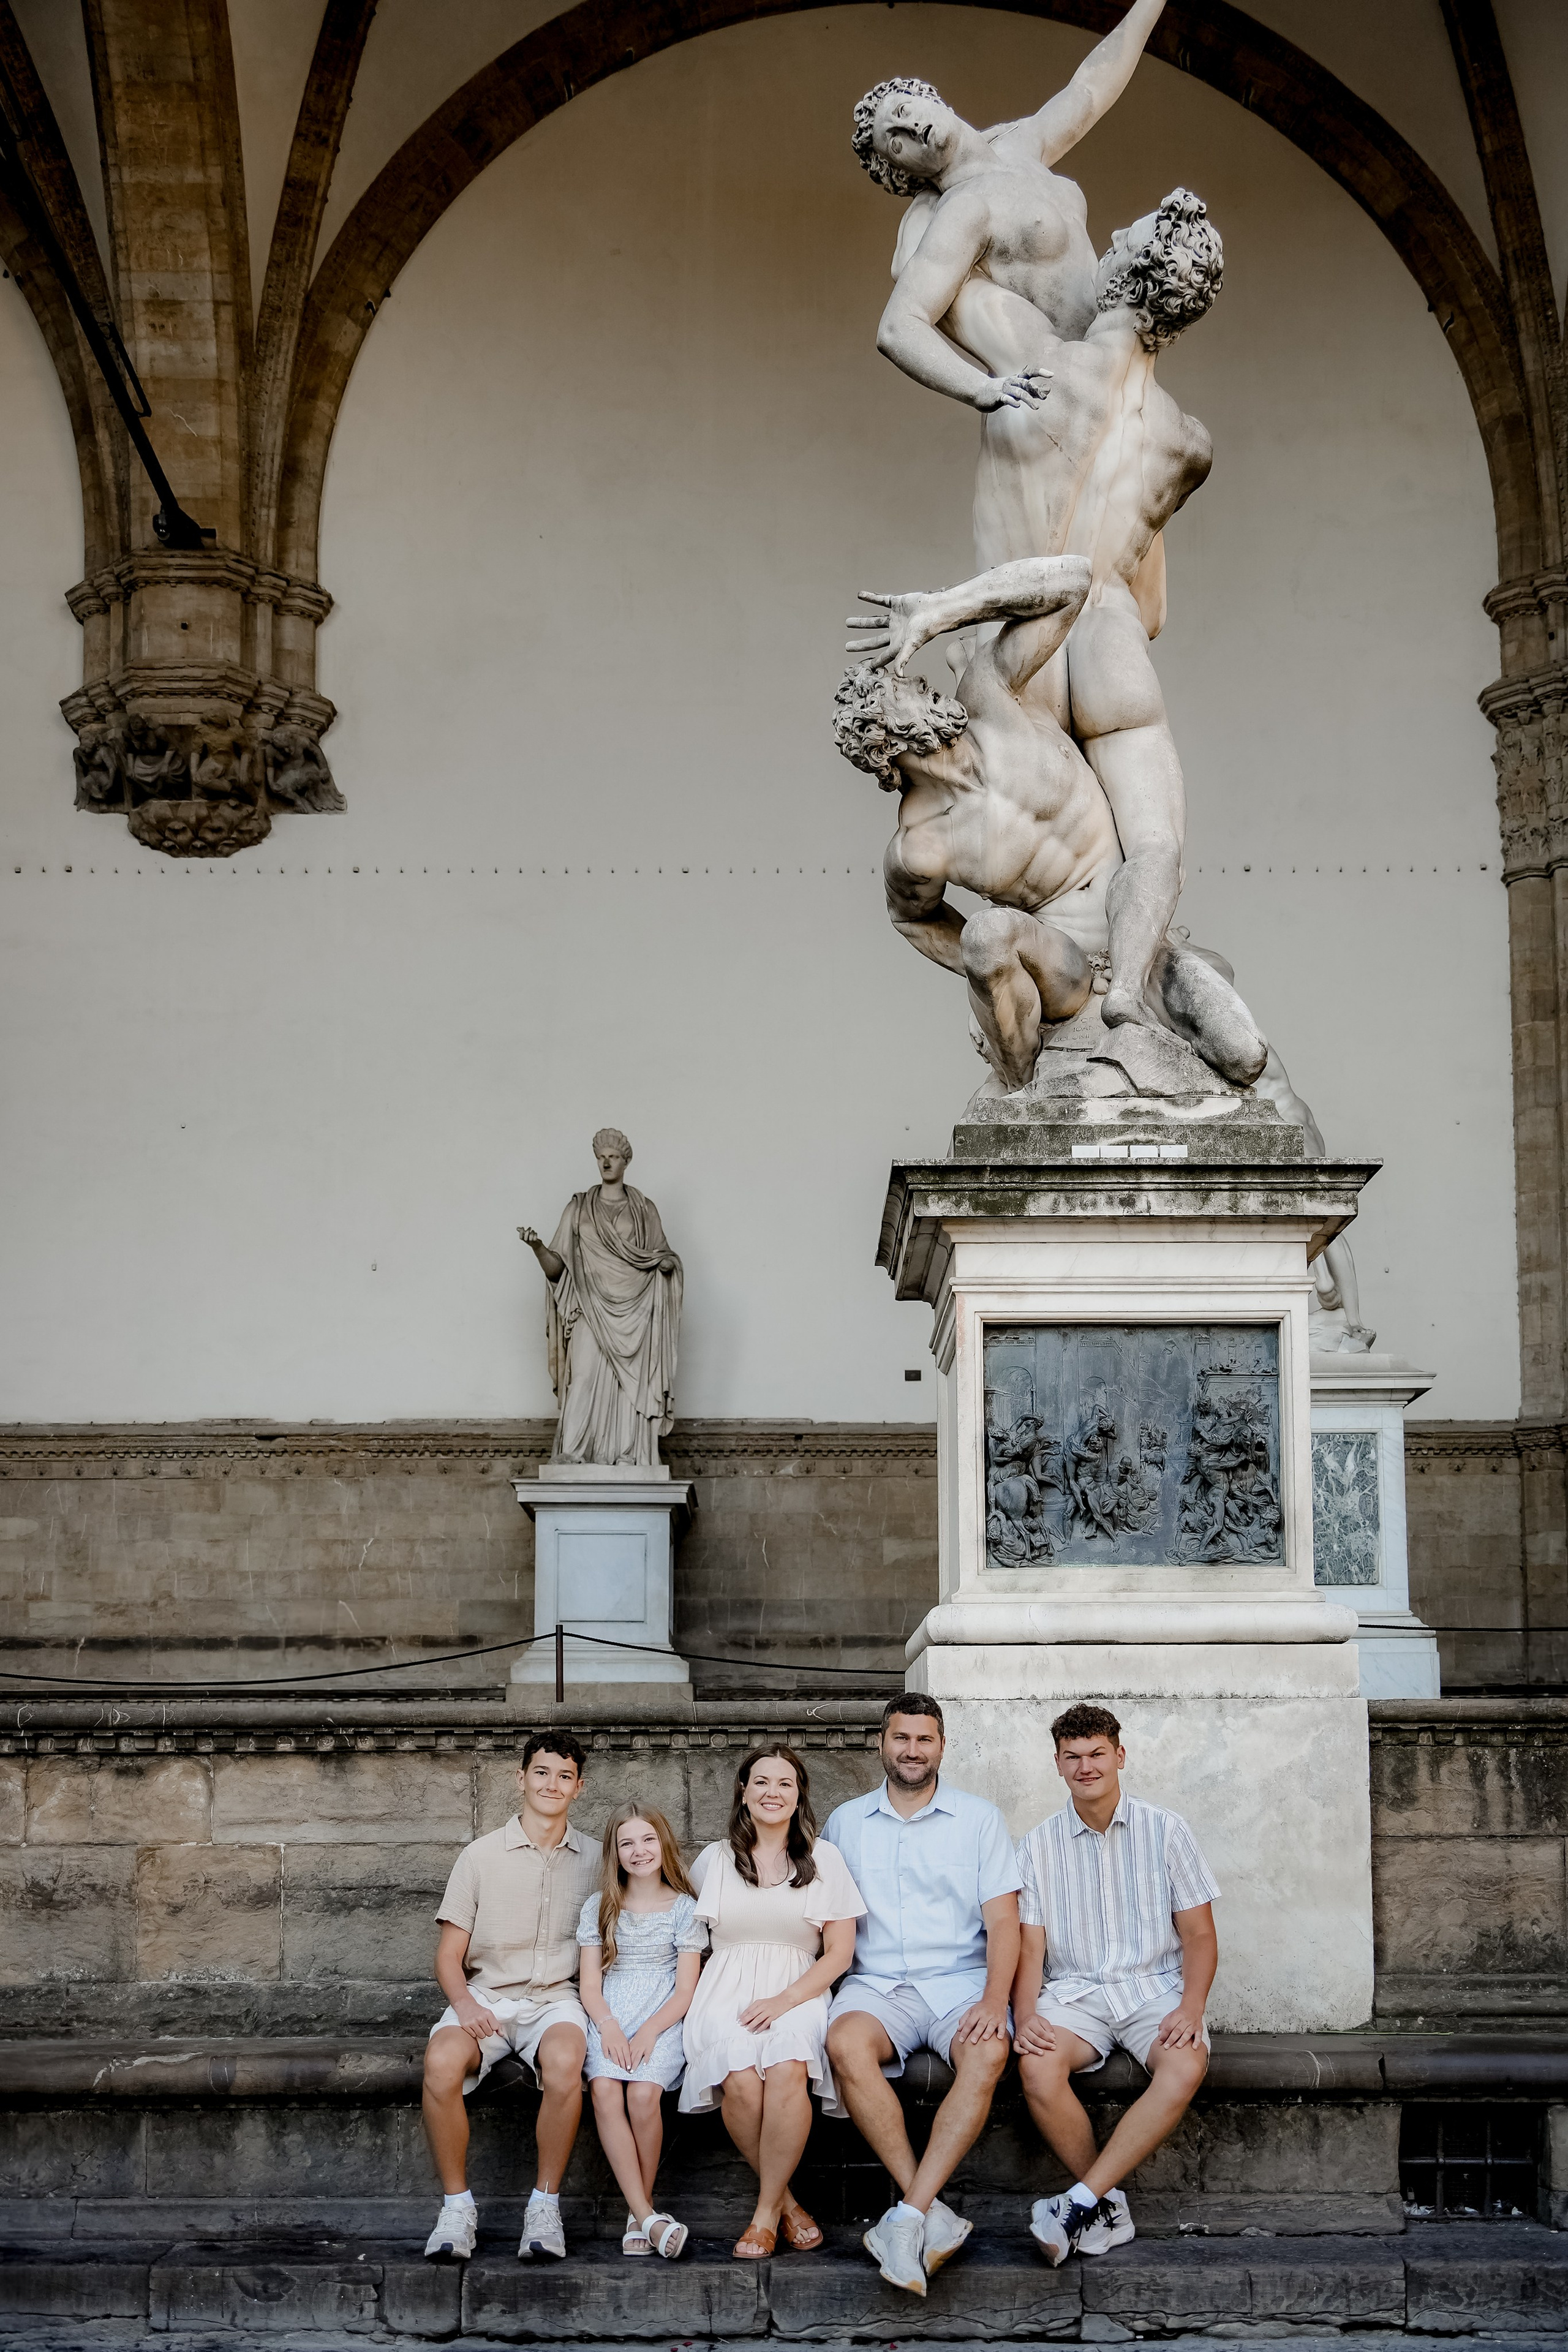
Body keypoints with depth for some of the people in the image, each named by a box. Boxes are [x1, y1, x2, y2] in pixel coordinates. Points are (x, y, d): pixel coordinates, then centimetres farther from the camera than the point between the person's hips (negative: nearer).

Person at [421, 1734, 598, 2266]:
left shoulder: (593, 1861, 10)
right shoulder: (481, 1856, 6)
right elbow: (448, 1956, 5)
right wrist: (463, 2002, -15)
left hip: (556, 1997, 0)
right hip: (486, 1995, 0)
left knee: (564, 2063, -35)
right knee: (441, 2062, -33)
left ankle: (545, 2205, -19)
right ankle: (457, 2207, -16)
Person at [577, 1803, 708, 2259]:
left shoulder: (684, 1908, 7)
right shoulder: (599, 1908, 14)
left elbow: (686, 1990, 2)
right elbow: (590, 1985, 8)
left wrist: (649, 2031, -14)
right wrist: (609, 2027, -12)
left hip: (663, 2020, -2)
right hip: (610, 2019, 2)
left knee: (642, 2093, -30)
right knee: (604, 2089, -29)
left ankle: (640, 2213, -15)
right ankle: (648, 2217, -30)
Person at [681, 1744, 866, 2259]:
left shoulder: (822, 1858, 10)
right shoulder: (715, 1858, 15)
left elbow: (839, 1952, 5)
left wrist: (784, 2001, -10)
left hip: (797, 1992, -1)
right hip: (727, 1992, 1)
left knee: (786, 2071, -34)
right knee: (741, 2080, -31)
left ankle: (766, 2211, -18)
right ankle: (786, 2200, -10)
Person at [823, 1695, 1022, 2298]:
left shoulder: (980, 1819, 8)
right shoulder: (846, 1822, 14)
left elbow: (1003, 1920, 1)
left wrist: (993, 2000, -16)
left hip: (959, 1980, -1)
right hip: (876, 1982, 1)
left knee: (988, 2054, -35)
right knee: (846, 2044, -34)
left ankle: (908, 2216, -35)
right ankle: (933, 2215, -31)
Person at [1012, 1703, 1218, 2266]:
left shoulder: (1165, 1830, 6)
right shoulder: (1038, 1846, 10)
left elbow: (1199, 1935, 5)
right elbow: (1030, 1945, 5)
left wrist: (1191, 2007, -13)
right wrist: (1024, 2013, -15)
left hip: (1156, 1987, -1)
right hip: (1075, 1990, 1)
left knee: (1185, 2068, -34)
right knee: (1038, 2068, -32)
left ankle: (1079, 2202, -29)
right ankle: (1108, 2206, -15)